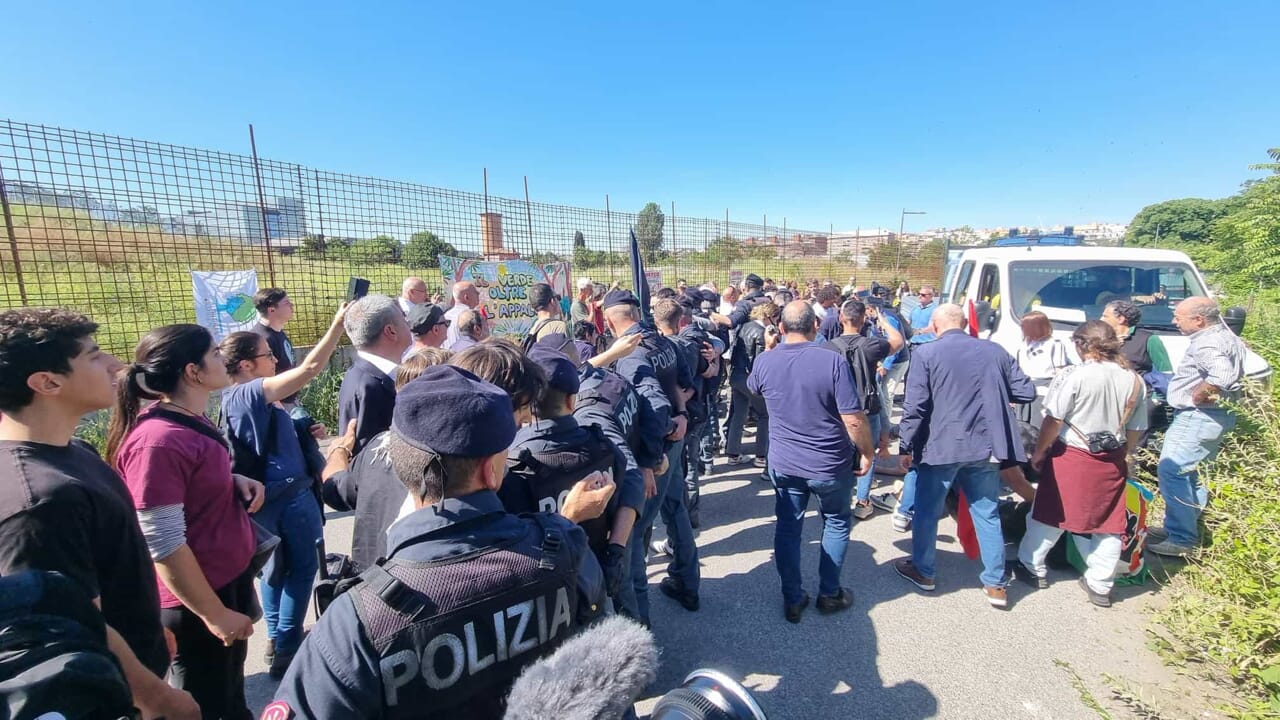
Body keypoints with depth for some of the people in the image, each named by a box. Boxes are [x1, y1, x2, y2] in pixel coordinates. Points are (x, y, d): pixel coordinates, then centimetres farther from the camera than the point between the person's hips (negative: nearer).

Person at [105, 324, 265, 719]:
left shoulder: (191, 420, 0)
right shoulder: (158, 441, -27)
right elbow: (162, 545, -25)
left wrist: (236, 481, -4)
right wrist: (214, 613, -18)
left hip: (229, 578, 8)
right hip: (196, 602, -8)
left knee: (231, 687, 28)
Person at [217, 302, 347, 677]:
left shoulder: (237, 398, 9)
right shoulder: (251, 393, -19)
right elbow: (311, 367, -28)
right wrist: (338, 323, -27)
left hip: (269, 495, 9)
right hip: (289, 494, -9)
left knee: (275, 566, 20)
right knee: (302, 568, 4)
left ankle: (276, 640, 34)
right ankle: (286, 650, 13)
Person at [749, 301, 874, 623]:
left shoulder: (765, 361, -9)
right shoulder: (832, 361, -20)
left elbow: (753, 388, 16)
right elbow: (854, 419, -20)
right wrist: (868, 452, -3)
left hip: (784, 463, 2)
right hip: (831, 463, -2)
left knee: (788, 528, 15)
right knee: (836, 524, 21)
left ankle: (792, 600, 25)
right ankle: (830, 594, 32)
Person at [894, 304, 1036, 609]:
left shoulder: (926, 353, -8)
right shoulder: (995, 351, 5)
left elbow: (915, 405, -13)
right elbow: (1026, 392, 9)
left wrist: (907, 444, -5)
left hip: (940, 446, -4)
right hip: (986, 446, 4)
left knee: (927, 511, 13)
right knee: (987, 514, 16)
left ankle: (923, 572, 27)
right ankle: (995, 584, 25)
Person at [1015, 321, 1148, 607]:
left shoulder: (1074, 375, -16)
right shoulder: (1134, 381, 2)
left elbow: (1054, 420, -17)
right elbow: (1135, 429, 8)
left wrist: (1039, 452, -4)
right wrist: (1123, 456, 22)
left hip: (1071, 458, -5)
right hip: (1112, 462, 5)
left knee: (1050, 514, 10)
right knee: (1108, 523, 14)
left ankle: (1032, 567, 25)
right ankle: (1100, 586, 24)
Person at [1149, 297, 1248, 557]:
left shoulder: (1207, 343, -22)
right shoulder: (1224, 336, 12)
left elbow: (1222, 375, -39)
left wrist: (1198, 394, -22)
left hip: (1199, 417, -11)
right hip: (1213, 416, 11)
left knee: (1171, 472, -10)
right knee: (1186, 472, 19)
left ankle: (1182, 540, -7)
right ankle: (1179, 527, 29)